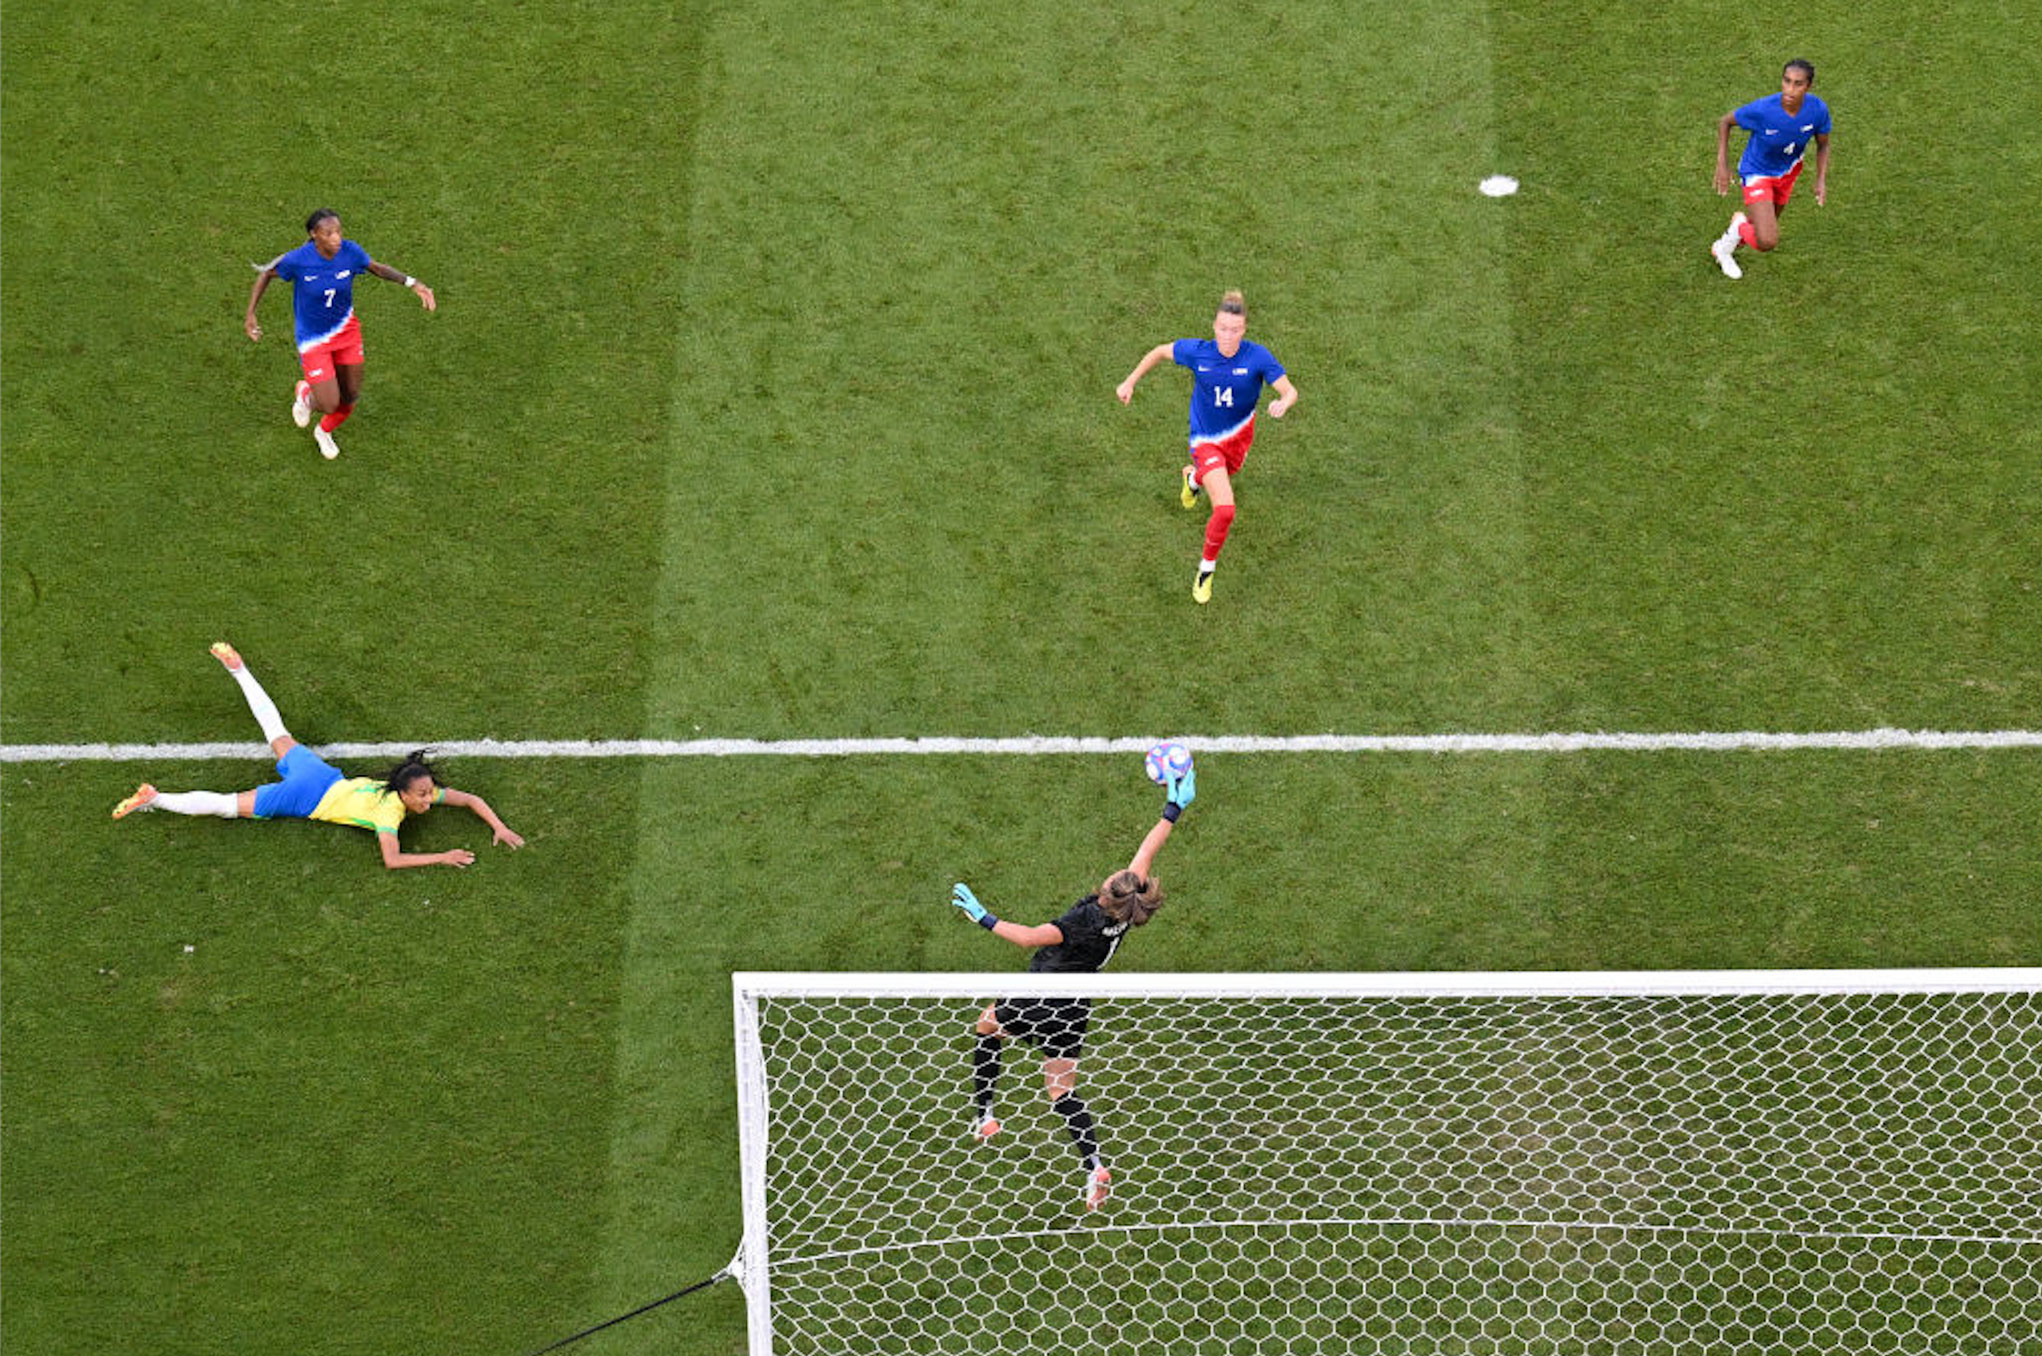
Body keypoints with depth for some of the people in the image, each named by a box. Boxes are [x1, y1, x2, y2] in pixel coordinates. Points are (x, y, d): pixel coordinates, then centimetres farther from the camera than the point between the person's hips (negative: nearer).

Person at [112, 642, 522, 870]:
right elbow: (391, 860, -39)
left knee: (278, 735, 29)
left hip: (325, 776, 7)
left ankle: (237, 668, 44)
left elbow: (470, 799, -3)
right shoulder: (391, 809, -32)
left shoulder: (422, 791, -12)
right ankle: (154, 799, 0)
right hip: (307, 799, -7)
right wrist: (442, 858, -37)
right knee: (224, 806, -3)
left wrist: (498, 826, -16)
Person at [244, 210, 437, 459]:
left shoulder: (350, 251, -19)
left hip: (346, 330, 4)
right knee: (330, 405, -5)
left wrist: (412, 282, -15)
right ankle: (305, 393, 35)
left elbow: (378, 269, 0)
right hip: (313, 339, -4)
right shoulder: (298, 260, -26)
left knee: (350, 397, 14)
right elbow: (266, 273, -6)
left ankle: (324, 431, 48)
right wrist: (250, 314, -8)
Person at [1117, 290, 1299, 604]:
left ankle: (1194, 477, 70)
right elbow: (1160, 351, -2)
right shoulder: (1196, 351, -22)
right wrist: (1130, 382, -1)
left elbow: (1290, 391, -23)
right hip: (1206, 440, -3)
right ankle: (1206, 567, 6)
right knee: (1225, 510, -19)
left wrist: (1283, 403, -47)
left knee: (1220, 476, 32)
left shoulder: (1257, 356, -22)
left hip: (1239, 434, 3)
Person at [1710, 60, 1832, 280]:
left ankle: (1722, 250, 55)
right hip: (1757, 173, -5)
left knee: (1768, 226, 25)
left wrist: (1821, 180, -16)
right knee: (1767, 241, -19)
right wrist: (1722, 164, -17)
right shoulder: (1762, 110, -34)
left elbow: (1823, 145, -3)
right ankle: (1739, 227, 16)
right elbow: (1725, 121, -15)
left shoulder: (1818, 110, -23)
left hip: (1788, 170, 5)